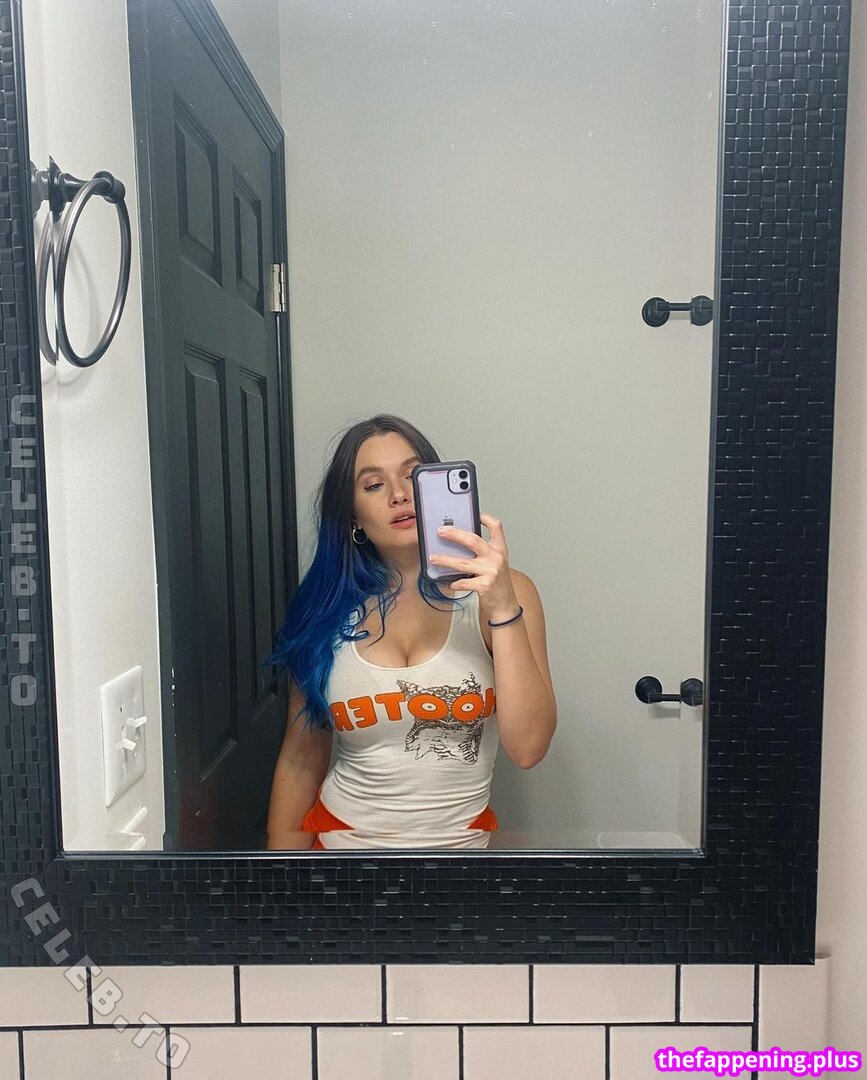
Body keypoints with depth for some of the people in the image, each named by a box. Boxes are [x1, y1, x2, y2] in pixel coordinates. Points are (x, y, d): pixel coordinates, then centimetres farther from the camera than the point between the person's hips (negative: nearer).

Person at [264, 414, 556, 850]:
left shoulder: (502, 591, -3)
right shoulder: (325, 608, 1)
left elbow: (527, 748, -14)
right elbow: (301, 759, 6)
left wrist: (502, 608, -21)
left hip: (463, 838, 1)